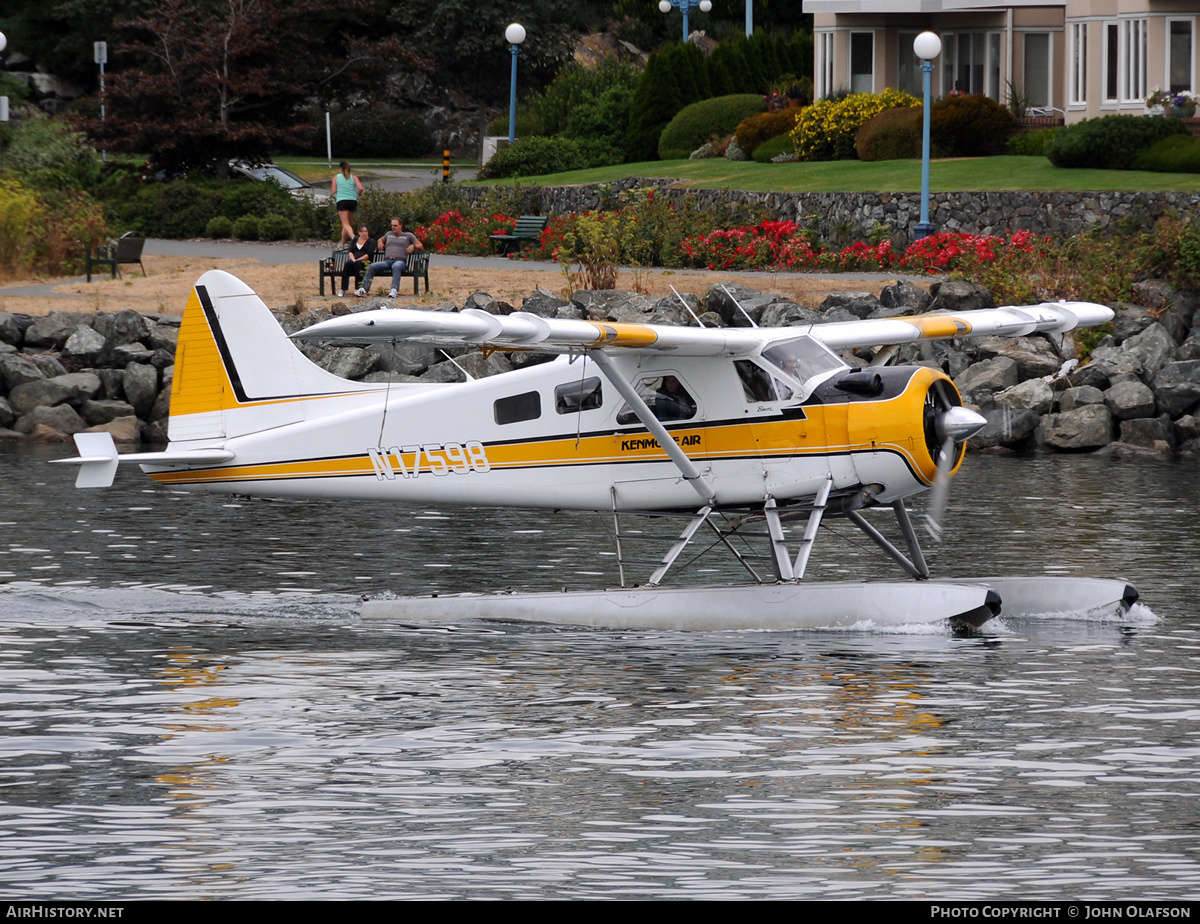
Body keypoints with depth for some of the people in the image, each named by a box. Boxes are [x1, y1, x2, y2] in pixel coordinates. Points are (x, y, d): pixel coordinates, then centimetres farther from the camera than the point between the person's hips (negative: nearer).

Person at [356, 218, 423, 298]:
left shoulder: (408, 236, 20)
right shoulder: (389, 234, 31)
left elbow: (421, 246, 20)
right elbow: (381, 239, 50)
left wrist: (413, 246, -2)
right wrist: (380, 242, 25)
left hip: (400, 261, -4)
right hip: (387, 261, 4)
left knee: (396, 267, -43)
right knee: (371, 267, -25)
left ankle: (394, 290, -60)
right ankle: (363, 289, -36)